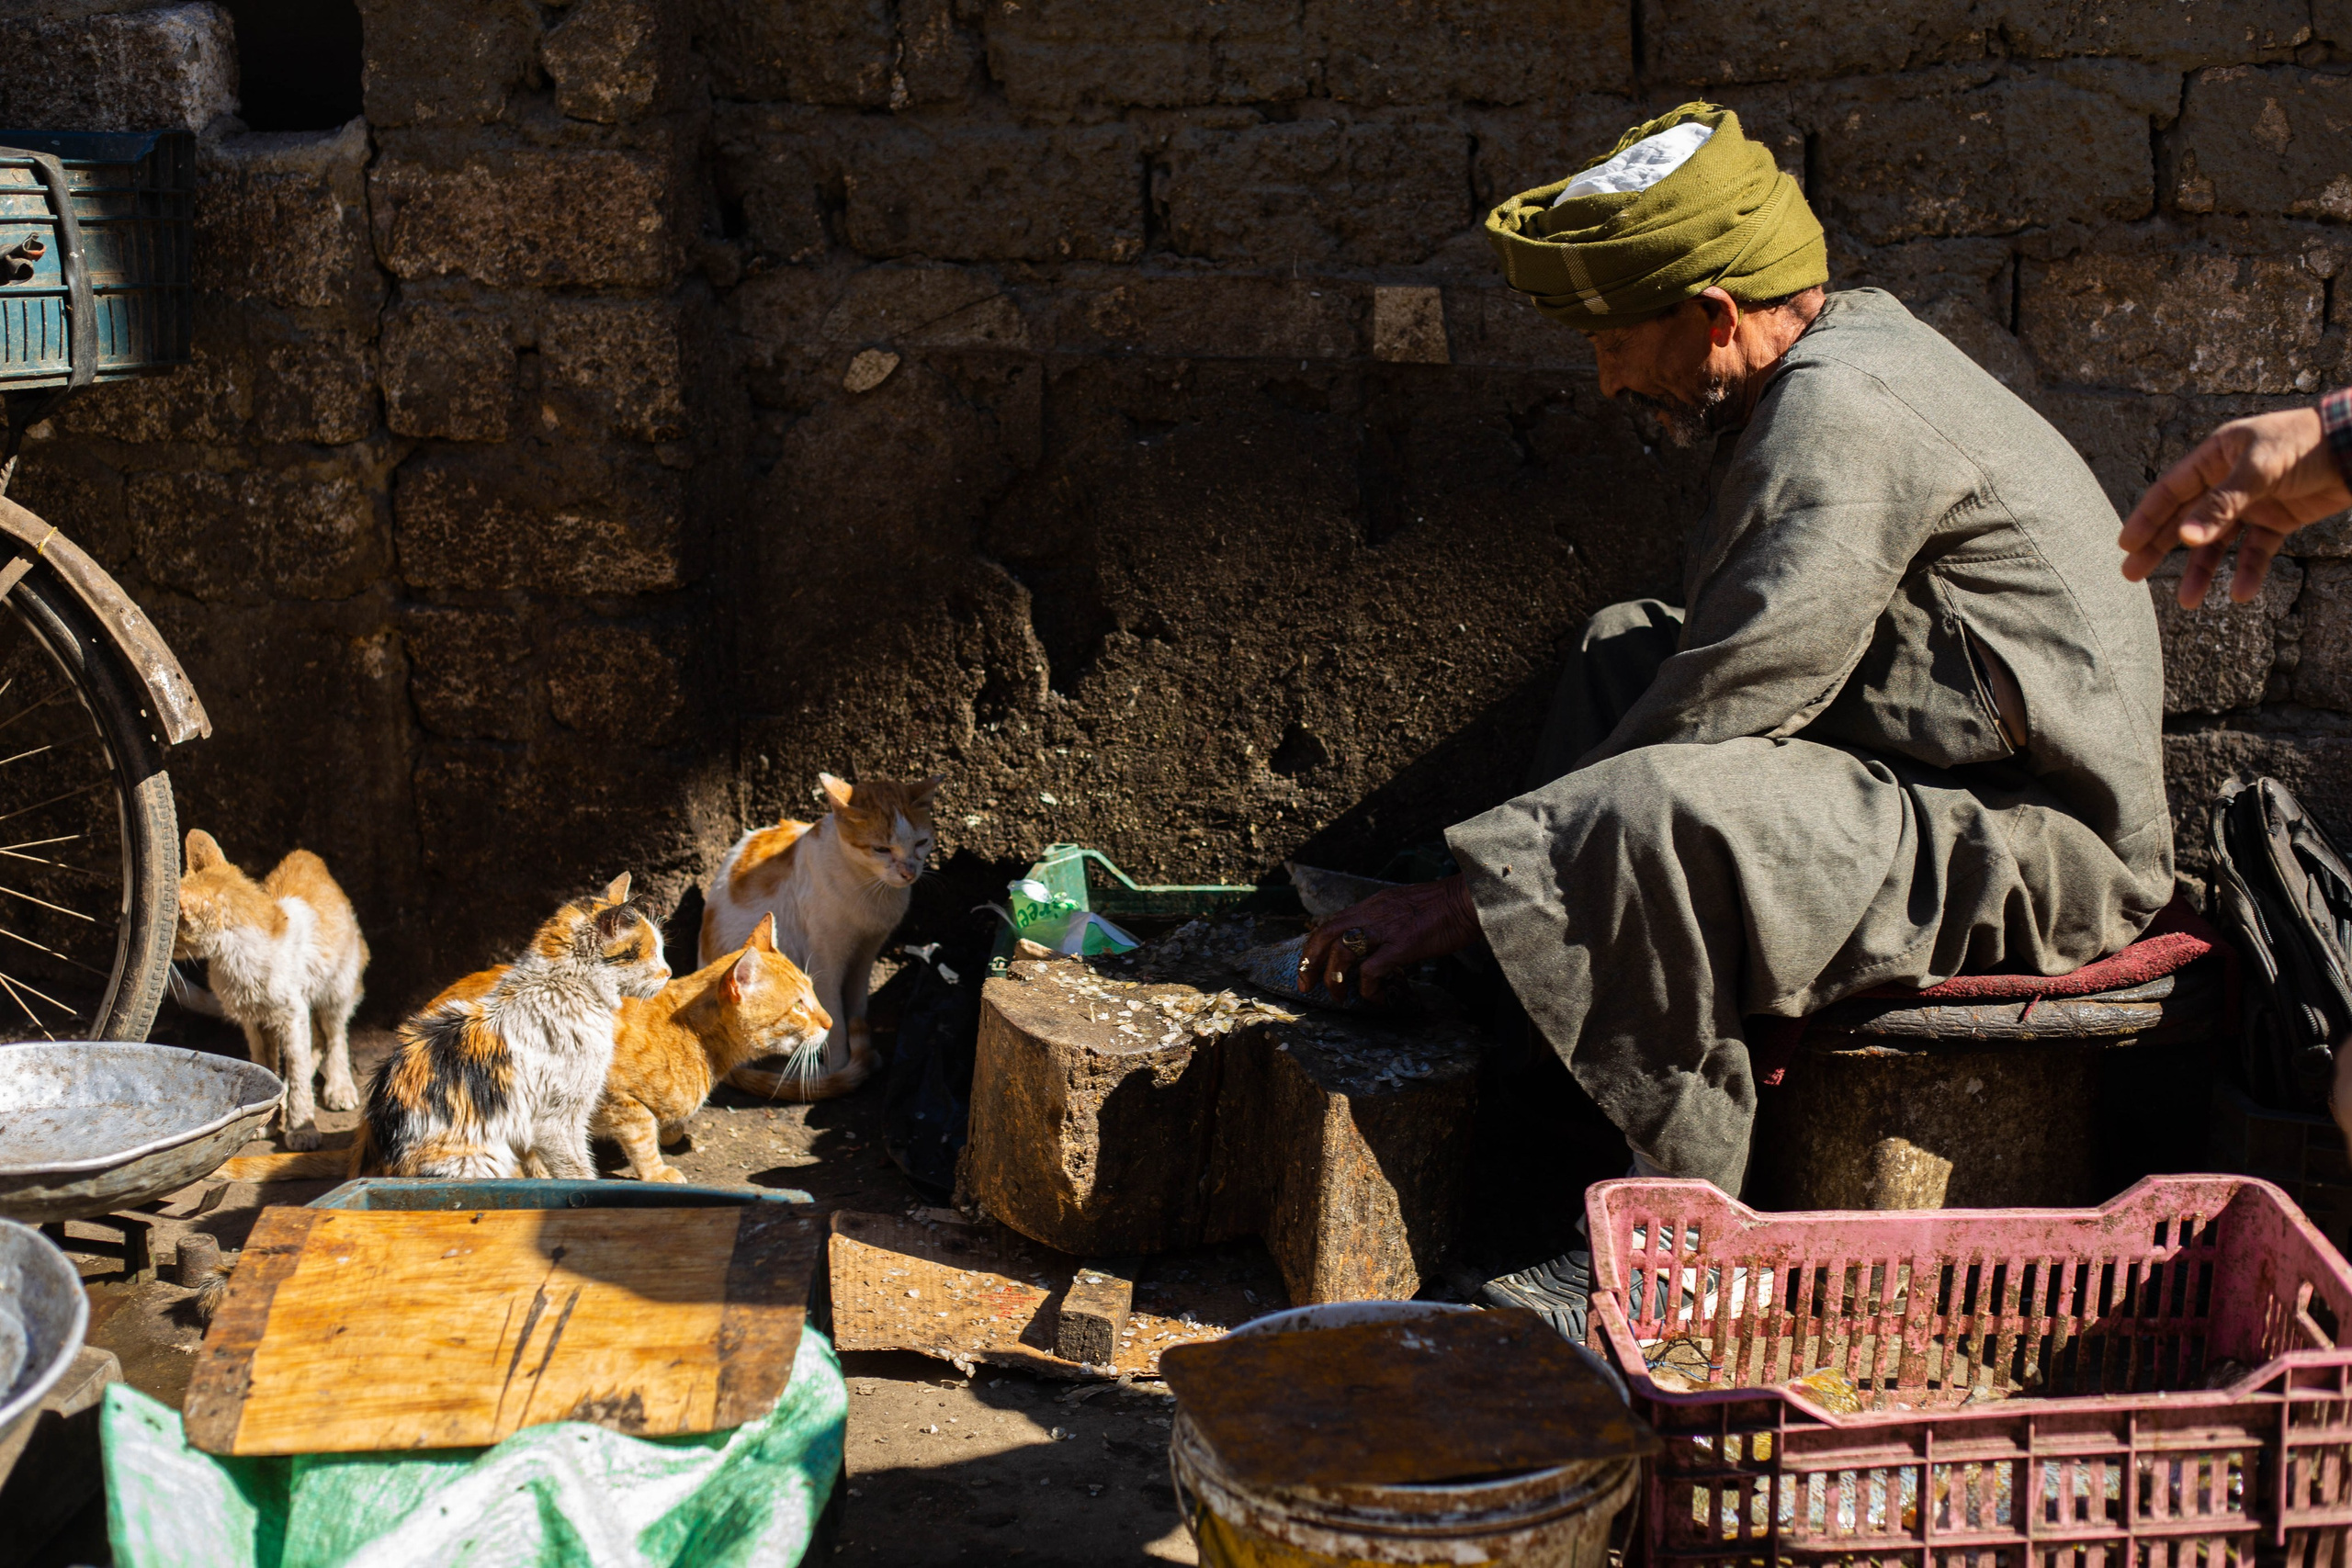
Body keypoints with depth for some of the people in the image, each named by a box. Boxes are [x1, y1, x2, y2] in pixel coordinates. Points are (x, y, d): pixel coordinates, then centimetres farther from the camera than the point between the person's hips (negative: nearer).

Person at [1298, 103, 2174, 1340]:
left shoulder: (1844, 415, -20)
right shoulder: (1848, 351, 12)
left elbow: (1730, 702, -25)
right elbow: (1727, 664, 16)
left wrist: (1465, 893, -21)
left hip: (2032, 853, -11)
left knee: (1654, 814, -32)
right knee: (1624, 652, 16)